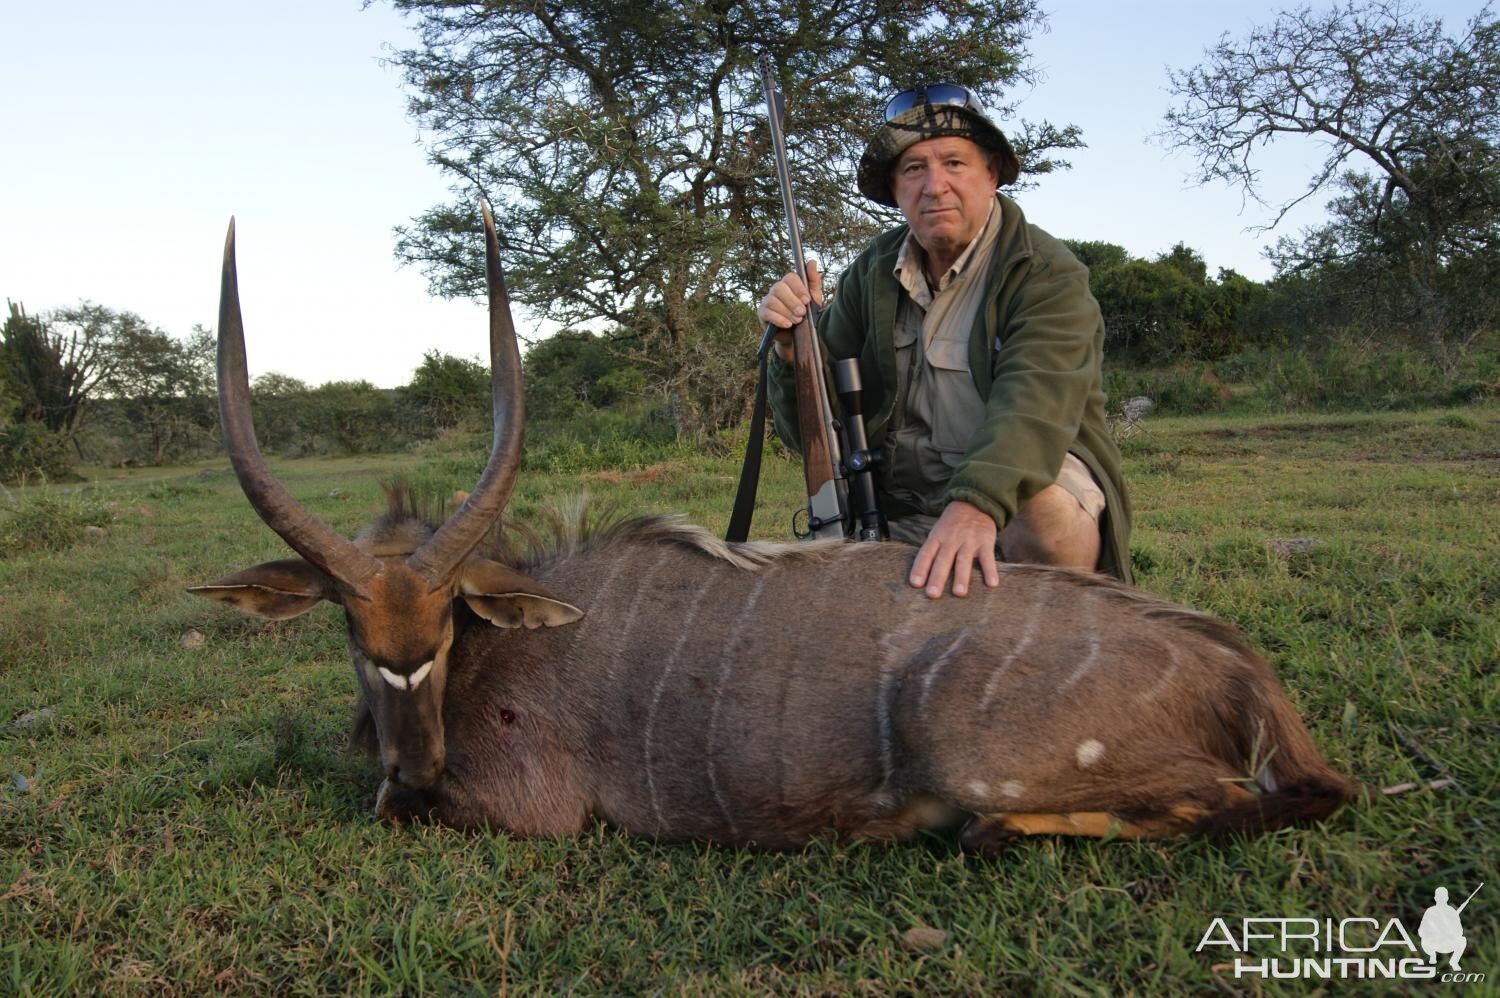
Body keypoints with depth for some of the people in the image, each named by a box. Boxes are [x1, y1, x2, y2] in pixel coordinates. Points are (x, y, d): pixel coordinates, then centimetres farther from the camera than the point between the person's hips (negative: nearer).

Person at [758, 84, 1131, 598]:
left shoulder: (1048, 273, -9)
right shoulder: (870, 275, 6)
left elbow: (1034, 401, -29)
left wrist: (976, 505, -47)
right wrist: (794, 348, -16)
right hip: (904, 513, 4)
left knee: (1043, 510, -36)